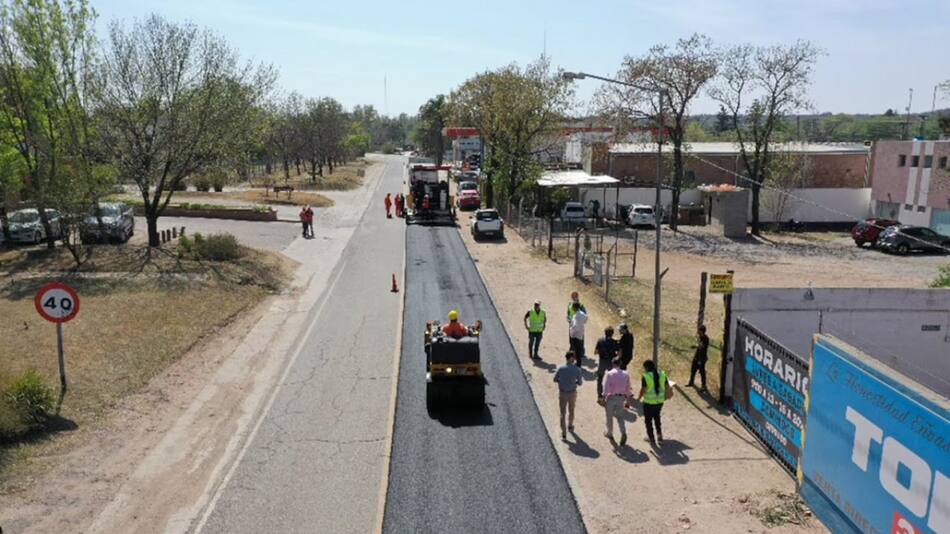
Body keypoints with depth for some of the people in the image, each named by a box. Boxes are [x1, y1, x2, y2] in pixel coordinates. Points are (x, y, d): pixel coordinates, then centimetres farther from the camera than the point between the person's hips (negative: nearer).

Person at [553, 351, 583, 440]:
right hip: (572, 393, 1)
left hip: (562, 393, -1)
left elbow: (555, 379, -3)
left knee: (563, 413, 9)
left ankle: (563, 433, 8)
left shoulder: (560, 369, -16)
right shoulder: (577, 370, -16)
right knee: (571, 411, 24)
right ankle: (570, 426, 47)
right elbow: (579, 383, -6)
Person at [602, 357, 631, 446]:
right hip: (621, 398, 3)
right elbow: (628, 388, 8)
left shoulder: (609, 374, -10)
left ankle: (609, 434, 29)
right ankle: (623, 433, -7)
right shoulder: (625, 374, 2)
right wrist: (627, 399, 17)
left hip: (611, 397, -3)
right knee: (620, 416, 14)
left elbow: (605, 387, -13)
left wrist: (604, 399, -8)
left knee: (609, 416, 15)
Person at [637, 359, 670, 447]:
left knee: (648, 420, 15)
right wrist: (665, 395, 19)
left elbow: (643, 390, -17)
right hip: (660, 401, 5)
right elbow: (667, 387, 2)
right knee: (657, 417, 28)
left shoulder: (645, 376, -19)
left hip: (649, 402, -5)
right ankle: (659, 435, 22)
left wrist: (638, 398, 0)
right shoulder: (662, 374, -4)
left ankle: (651, 439, 24)